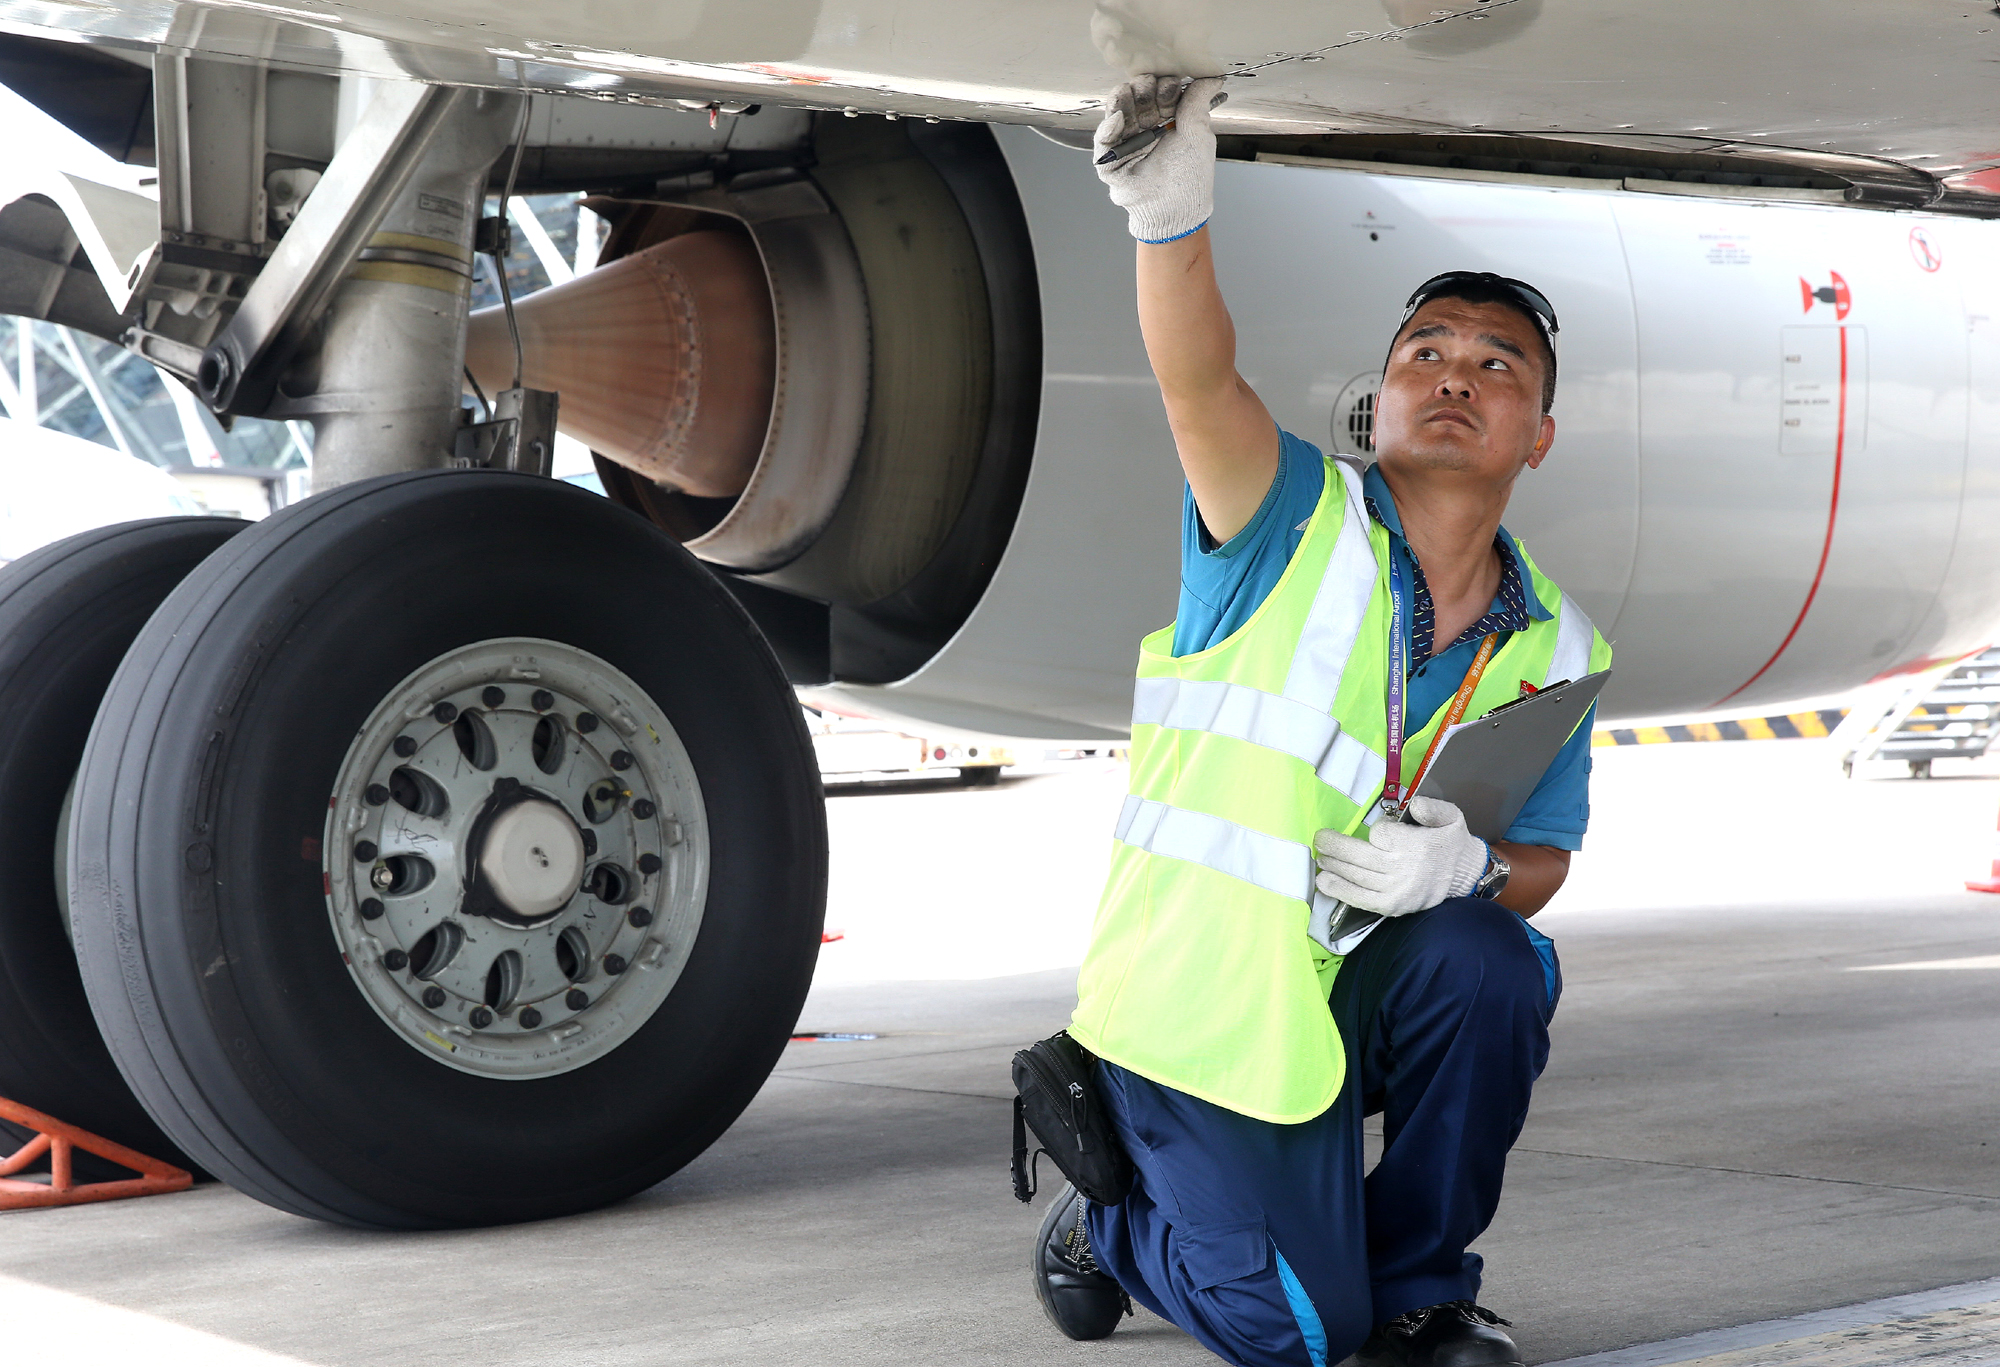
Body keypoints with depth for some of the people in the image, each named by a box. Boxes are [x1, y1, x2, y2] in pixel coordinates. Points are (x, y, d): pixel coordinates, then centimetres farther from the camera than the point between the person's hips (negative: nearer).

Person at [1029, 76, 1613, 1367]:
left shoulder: (1555, 648, 2)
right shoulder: (1300, 522, -9)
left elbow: (1543, 862, 6)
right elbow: (1197, 379, -29)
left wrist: (1468, 869, -19)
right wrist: (1174, 218, -50)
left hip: (1368, 991, 4)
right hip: (1200, 1005, -4)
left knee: (1488, 961, -28)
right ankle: (1111, 1222, 24)